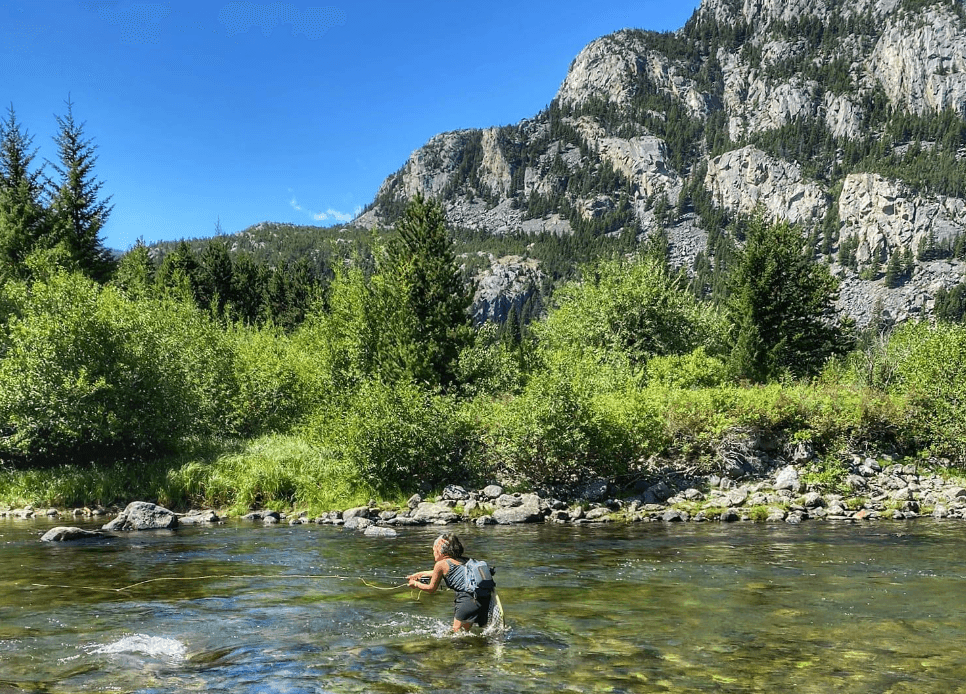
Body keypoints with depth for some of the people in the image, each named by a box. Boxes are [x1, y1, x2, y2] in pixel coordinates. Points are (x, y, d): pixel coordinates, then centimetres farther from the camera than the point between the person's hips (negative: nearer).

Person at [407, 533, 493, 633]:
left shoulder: (441, 564, 2)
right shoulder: (463, 561, 24)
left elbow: (431, 589, 15)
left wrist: (415, 584, 33)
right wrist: (420, 574, 51)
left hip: (469, 598, -8)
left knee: (457, 631, 3)